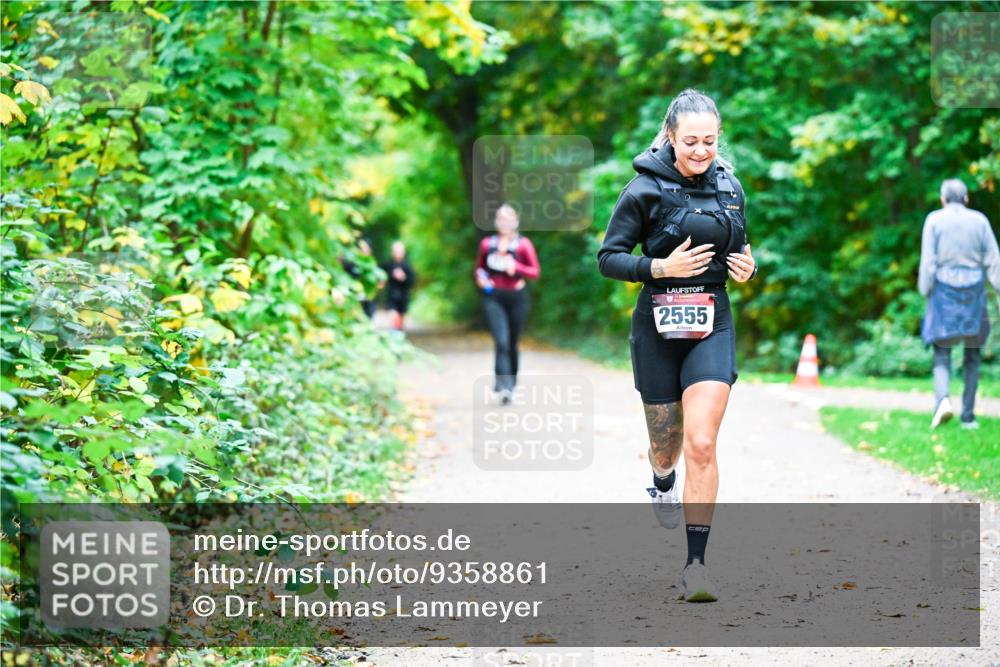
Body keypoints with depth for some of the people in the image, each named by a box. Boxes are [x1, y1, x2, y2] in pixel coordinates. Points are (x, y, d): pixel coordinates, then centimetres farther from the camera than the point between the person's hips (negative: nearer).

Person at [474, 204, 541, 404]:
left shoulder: (523, 244, 0)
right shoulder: (487, 244, 8)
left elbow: (535, 272, -3)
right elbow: (479, 267, 22)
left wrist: (516, 267, -20)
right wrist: (481, 278, 0)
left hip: (517, 299, 0)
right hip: (493, 299, 0)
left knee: (512, 343, 9)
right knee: (501, 341, -16)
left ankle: (511, 383, 26)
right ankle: (503, 387, -25)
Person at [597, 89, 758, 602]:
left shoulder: (730, 188, 5)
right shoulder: (646, 189, -8)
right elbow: (608, 258, -7)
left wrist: (747, 265, -1)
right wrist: (661, 267, -21)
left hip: (712, 326, 1)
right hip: (658, 327, -1)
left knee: (702, 444, -14)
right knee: (667, 442, 13)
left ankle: (695, 563, -10)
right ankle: (663, 481, 52)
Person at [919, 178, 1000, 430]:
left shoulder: (934, 220, -1)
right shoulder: (979, 220, 4)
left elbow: (928, 261, -7)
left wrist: (926, 295, -3)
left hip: (945, 291, -1)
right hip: (974, 293, 2)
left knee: (942, 355, 3)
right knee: (972, 356, 12)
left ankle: (943, 400, -24)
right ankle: (968, 416, 7)